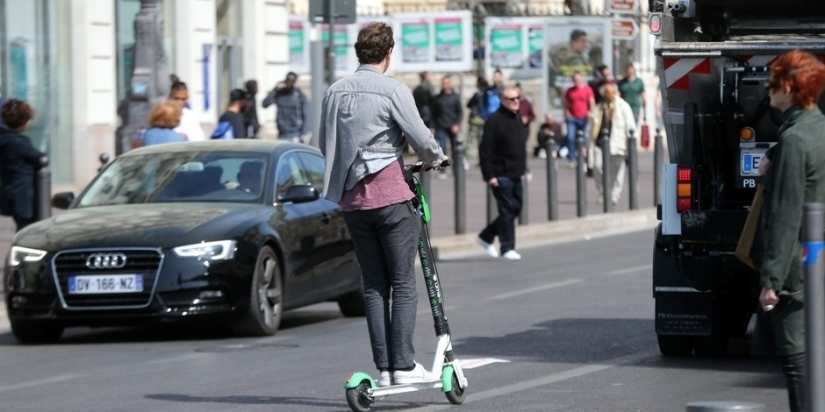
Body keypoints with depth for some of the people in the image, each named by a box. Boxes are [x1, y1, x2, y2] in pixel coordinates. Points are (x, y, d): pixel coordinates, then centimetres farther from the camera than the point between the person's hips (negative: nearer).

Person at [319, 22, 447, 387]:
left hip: (351, 198, 5)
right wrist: (436, 159, 11)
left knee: (373, 285, 9)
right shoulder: (393, 91, -9)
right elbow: (421, 139, -10)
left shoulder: (334, 92, 7)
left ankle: (384, 368, 6)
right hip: (391, 195, -5)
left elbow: (325, 144, 16)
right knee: (403, 283, 0)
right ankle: (404, 366, -6)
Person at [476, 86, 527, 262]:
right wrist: (489, 175, -18)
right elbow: (485, 150, -16)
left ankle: (486, 237, 25)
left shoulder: (517, 119, 13)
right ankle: (507, 248, 2)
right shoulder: (494, 121, -13)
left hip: (515, 175, 8)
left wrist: (523, 169, 19)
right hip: (501, 175, -8)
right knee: (507, 210, -6)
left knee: (515, 208, 11)